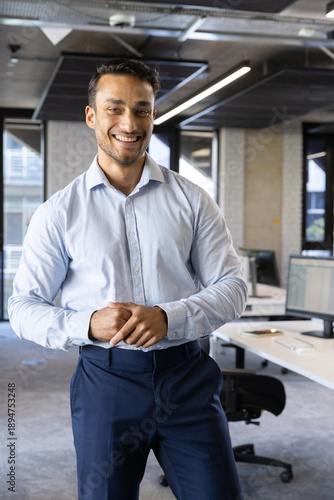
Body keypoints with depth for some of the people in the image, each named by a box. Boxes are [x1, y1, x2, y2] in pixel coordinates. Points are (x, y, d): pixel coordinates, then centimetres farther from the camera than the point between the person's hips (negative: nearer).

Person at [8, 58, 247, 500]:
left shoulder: (191, 200, 4)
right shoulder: (59, 213, 1)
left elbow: (231, 286, 2)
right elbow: (24, 306, 2)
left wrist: (168, 317, -16)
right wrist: (88, 324, -17)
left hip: (187, 376, 1)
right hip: (105, 378, 0)